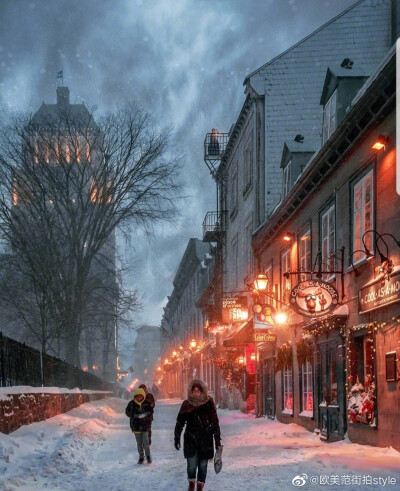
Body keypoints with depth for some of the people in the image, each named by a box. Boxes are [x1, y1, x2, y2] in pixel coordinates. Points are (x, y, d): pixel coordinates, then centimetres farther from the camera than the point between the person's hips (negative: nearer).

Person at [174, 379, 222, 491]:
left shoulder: (209, 404, -5)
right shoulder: (186, 404, -2)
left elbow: (215, 423, 1)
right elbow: (180, 422, 6)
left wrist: (217, 439, 0)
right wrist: (176, 438, 6)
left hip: (205, 440, 0)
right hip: (190, 439, 0)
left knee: (203, 465, 1)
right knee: (191, 464, -5)